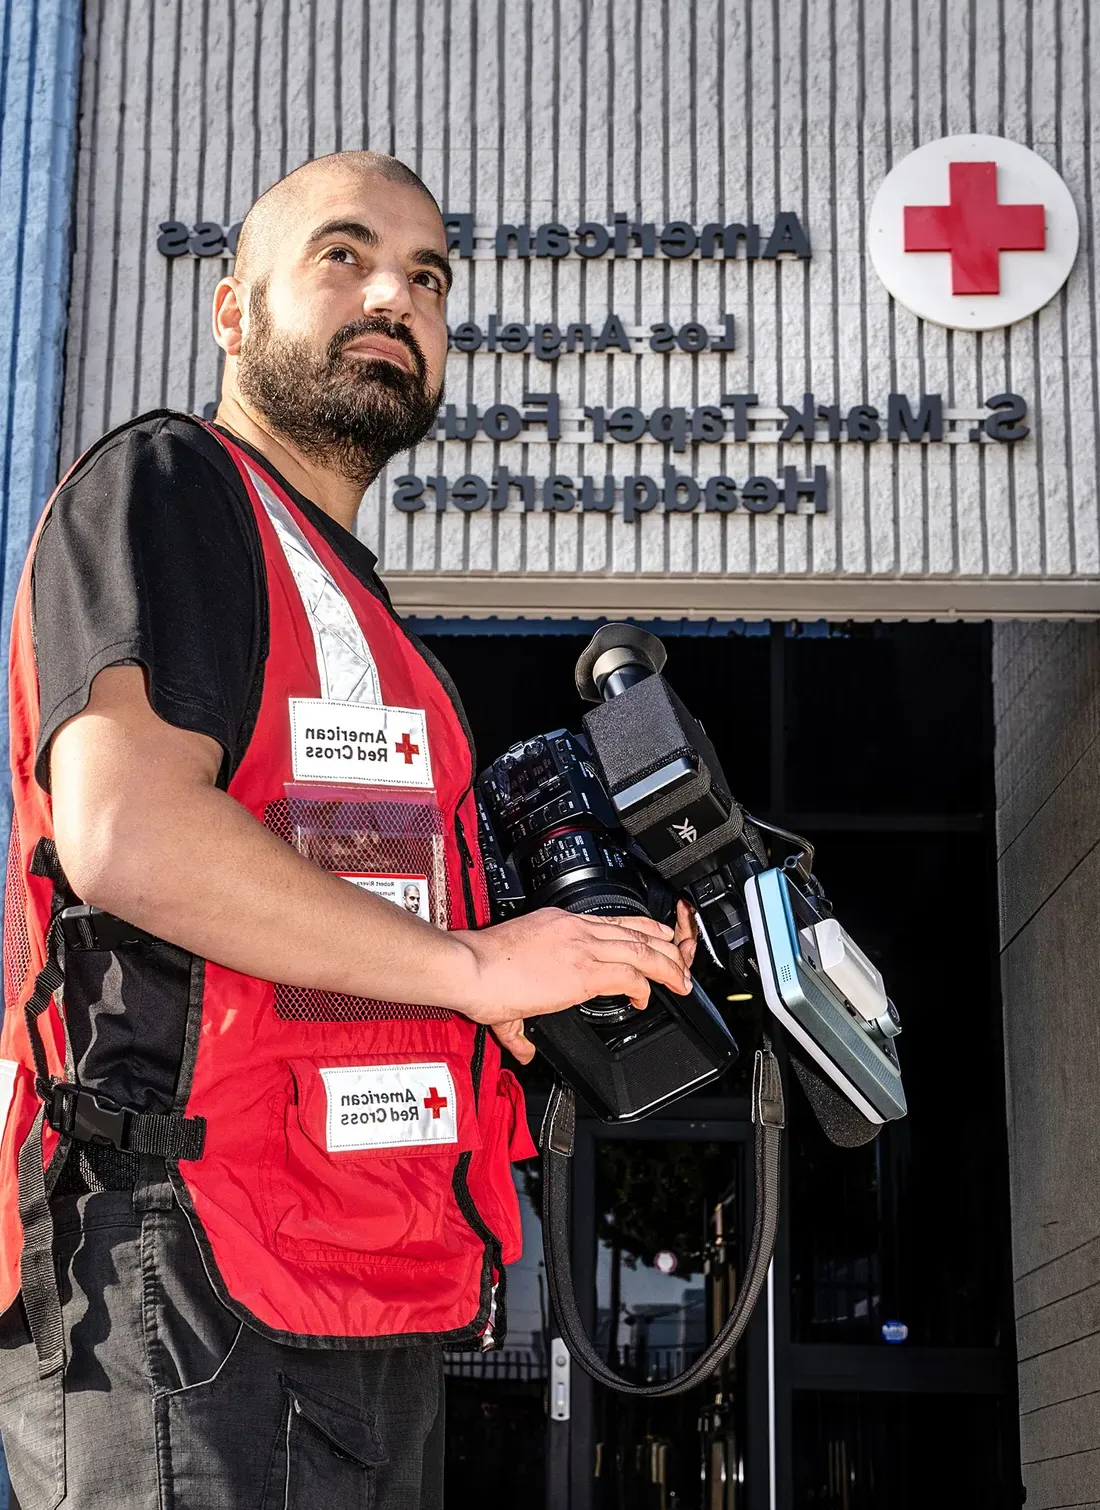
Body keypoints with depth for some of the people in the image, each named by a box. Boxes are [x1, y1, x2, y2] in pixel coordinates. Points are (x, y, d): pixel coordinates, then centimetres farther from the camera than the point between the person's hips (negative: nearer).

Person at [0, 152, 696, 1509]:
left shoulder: (346, 605, 26)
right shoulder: (167, 485, -3)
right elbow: (125, 831, -21)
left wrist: (582, 993, 12)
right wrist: (476, 962, -13)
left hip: (369, 1320, 9)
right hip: (195, 1295, -9)